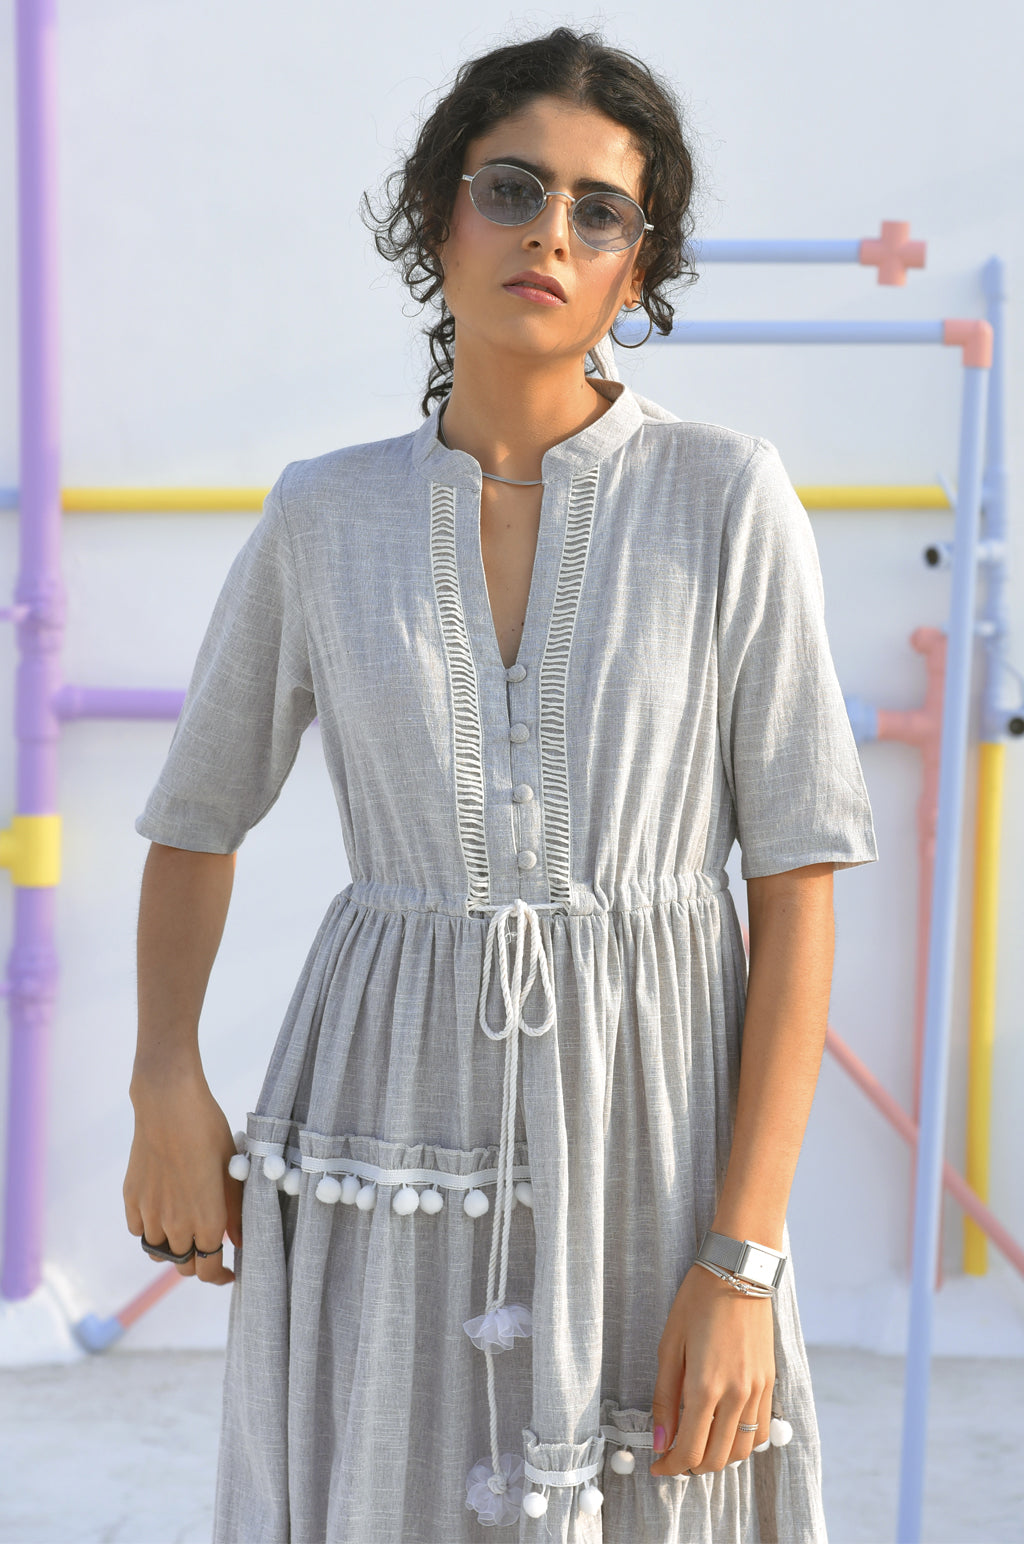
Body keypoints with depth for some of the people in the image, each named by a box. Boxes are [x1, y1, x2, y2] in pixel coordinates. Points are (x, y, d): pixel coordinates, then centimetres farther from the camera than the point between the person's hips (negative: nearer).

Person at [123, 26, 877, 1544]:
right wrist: (167, 1088, -4)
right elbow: (196, 821, 14)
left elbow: (801, 887, -6)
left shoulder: (729, 496, -4)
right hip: (394, 1138, 1)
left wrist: (742, 1262, -12)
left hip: (654, 1134, -1)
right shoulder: (324, 518, 3)